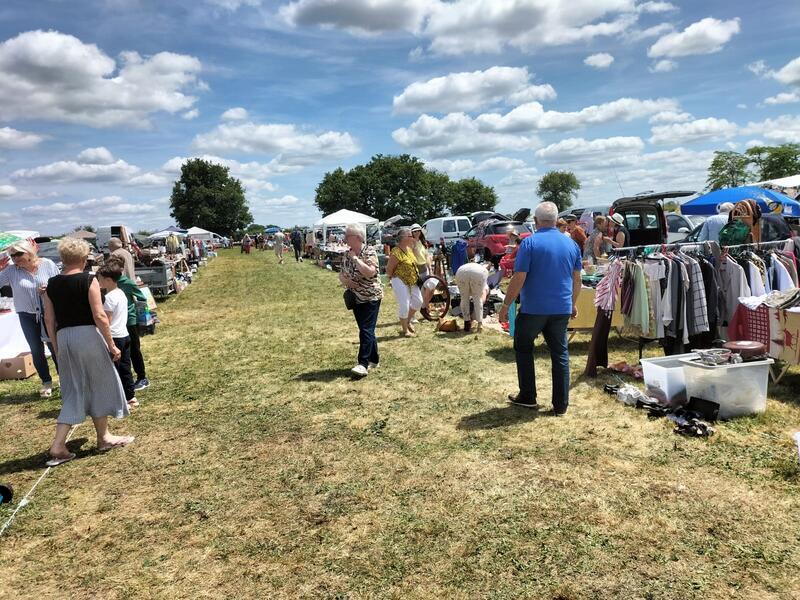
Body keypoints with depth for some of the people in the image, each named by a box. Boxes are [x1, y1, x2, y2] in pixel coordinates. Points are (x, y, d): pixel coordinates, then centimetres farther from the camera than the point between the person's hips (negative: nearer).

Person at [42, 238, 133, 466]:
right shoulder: (88, 280, -9)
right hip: (87, 335, -5)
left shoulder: (52, 284, 7)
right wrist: (111, 345, -7)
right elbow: (99, 316, -13)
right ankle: (103, 437, 24)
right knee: (99, 384, 12)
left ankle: (58, 446, 9)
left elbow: (49, 320, 8)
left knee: (74, 390, 15)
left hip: (64, 337, 5)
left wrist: (56, 347, 18)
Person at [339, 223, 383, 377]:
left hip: (371, 297, -7)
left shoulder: (370, 251, -14)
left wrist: (355, 258, -21)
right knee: (366, 330, 13)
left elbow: (370, 272, -29)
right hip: (355, 298, 7)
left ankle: (363, 364, -12)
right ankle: (374, 360, 25)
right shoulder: (347, 255, 6)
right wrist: (345, 280, -9)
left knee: (366, 330, -11)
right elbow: (341, 274, 14)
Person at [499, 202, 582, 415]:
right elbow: (577, 279, 12)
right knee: (560, 354, 11)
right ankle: (561, 405, 14)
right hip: (562, 309, 4)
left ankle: (528, 397, 18)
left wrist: (506, 305, -7)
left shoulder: (530, 243, -11)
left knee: (523, 349, 14)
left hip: (533, 309, -4)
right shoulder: (571, 244, 5)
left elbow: (519, 279, -15)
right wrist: (573, 304, 24)